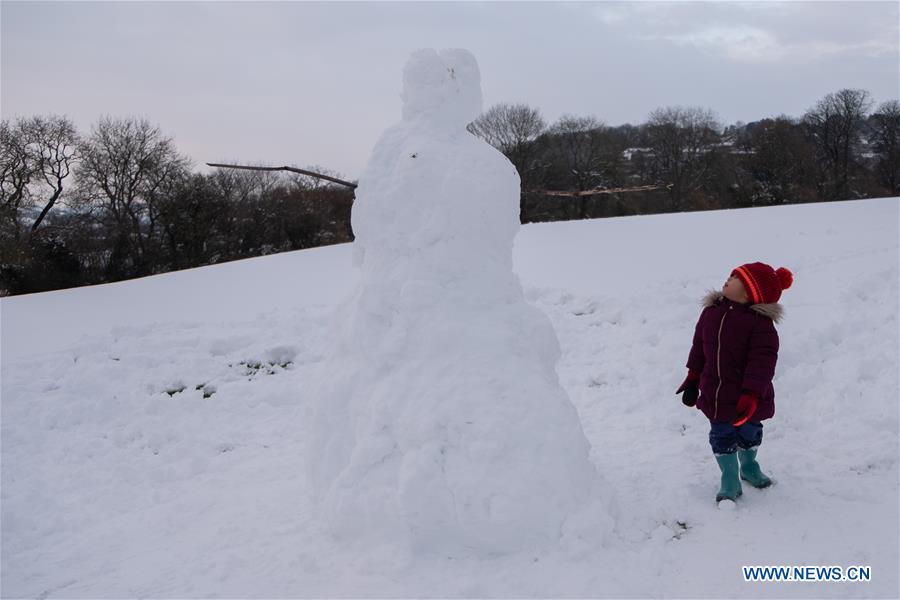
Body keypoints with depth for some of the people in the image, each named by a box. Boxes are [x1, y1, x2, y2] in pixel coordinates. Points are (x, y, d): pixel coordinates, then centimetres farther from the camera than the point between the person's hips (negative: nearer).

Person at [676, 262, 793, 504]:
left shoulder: (760, 321, -20)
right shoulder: (711, 312, -3)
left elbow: (762, 360, -23)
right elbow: (699, 347, 7)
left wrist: (752, 395, -28)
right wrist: (692, 380, 10)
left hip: (747, 396, -3)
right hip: (715, 394, 3)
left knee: (748, 433, 20)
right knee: (721, 436, 10)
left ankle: (748, 467, 47)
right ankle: (730, 481, 26)